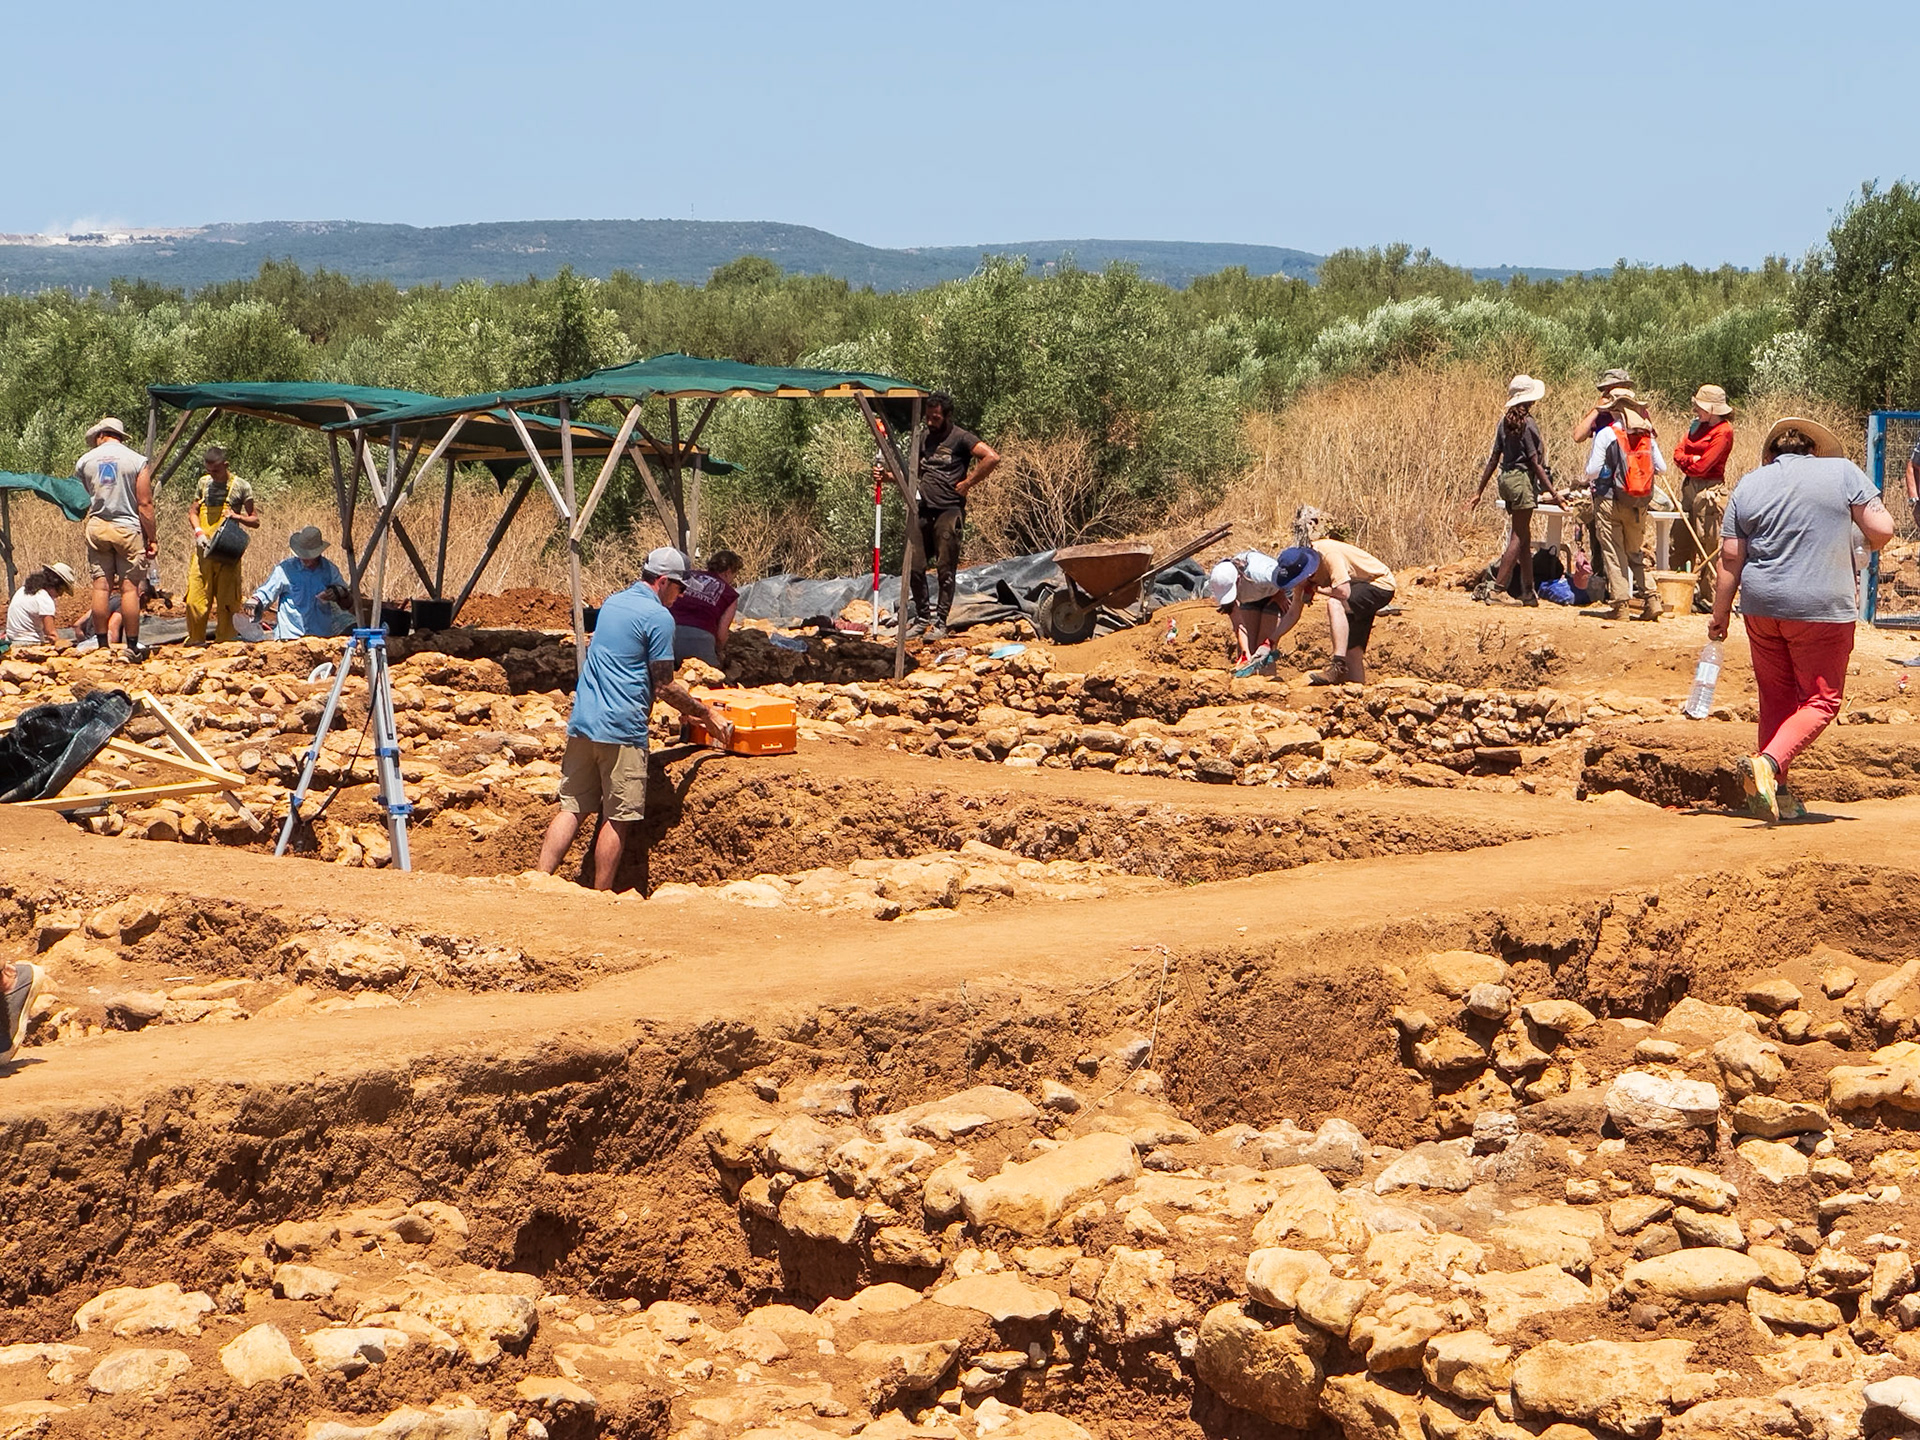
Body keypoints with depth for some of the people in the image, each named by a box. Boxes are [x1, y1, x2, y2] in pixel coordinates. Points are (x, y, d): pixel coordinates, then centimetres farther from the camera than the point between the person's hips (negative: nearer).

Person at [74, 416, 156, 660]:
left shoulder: (85, 461, 4)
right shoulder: (137, 461, -2)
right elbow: (144, 504, -5)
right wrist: (152, 537, 0)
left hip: (96, 528, 2)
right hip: (128, 529, -2)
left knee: (100, 587, 4)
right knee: (130, 588, -1)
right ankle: (132, 646, -1)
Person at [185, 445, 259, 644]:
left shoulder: (240, 486, 0)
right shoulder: (204, 483, 11)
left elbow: (255, 521, 3)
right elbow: (194, 512, 17)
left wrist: (237, 516, -17)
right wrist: (199, 532, -2)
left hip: (227, 552, -3)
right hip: (204, 550, 3)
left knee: (226, 600, -2)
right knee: (195, 598, 0)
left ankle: (225, 641, 4)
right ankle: (195, 640, 12)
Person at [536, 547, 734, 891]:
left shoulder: (612, 603, 18)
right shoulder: (659, 617, -9)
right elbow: (663, 687, -9)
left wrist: (689, 706, 34)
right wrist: (705, 714, 2)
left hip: (582, 722, 8)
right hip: (621, 729, -8)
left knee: (571, 808, 9)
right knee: (619, 819, 0)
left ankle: (540, 878, -1)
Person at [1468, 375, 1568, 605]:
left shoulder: (1506, 422, 8)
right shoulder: (1527, 424, -13)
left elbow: (1493, 459, 10)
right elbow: (1535, 463, -13)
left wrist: (1480, 491, 14)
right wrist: (1554, 493, -12)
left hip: (1506, 479, 8)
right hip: (1522, 479, -8)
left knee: (1524, 537, 13)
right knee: (1519, 537, -3)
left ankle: (1528, 591, 15)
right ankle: (1497, 585, -8)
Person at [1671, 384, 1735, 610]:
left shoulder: (1723, 431, -13)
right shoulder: (1697, 425, 12)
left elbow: (1702, 466, -17)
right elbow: (1678, 451, 8)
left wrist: (1685, 463, 0)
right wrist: (1690, 460, -12)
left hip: (1709, 490, -9)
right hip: (1689, 486, 9)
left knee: (1709, 547, -5)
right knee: (1682, 542, 10)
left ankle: (1709, 599, -1)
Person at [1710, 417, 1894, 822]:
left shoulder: (1747, 486, 6)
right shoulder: (1843, 471, -1)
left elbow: (1730, 560, 4)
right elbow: (1882, 530, -5)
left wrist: (1720, 614, 13)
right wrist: (1871, 545, 17)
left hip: (1761, 607, 4)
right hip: (1822, 608, -4)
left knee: (1776, 697, 17)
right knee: (1822, 700, 4)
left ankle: (1777, 791, 18)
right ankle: (1769, 762, -19)